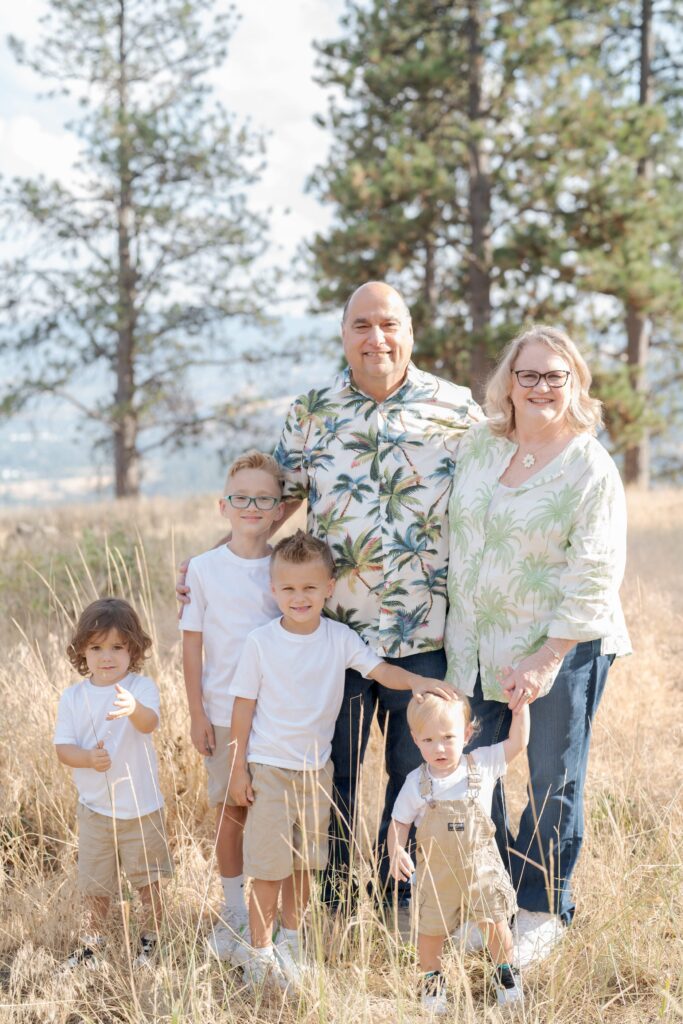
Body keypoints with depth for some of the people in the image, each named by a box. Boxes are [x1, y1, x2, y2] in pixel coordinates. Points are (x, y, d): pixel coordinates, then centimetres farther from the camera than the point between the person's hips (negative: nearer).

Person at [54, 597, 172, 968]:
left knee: (149, 878, 10)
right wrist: (88, 758, -25)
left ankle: (150, 940, 29)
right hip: (95, 807, 3)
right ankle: (92, 944, 32)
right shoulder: (73, 697, -2)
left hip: (141, 806, -2)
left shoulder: (141, 687, -12)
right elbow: (62, 746, -4)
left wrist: (133, 708, -55)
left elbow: (149, 723, -32)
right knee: (95, 883, 14)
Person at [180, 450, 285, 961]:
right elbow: (193, 644, 0)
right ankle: (234, 912, 22)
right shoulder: (203, 569, -3)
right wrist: (197, 713, -2)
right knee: (230, 811, 8)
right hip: (224, 712, 0)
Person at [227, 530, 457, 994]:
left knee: (304, 862, 15)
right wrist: (240, 768, -5)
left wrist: (416, 681, -32)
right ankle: (260, 953, 14)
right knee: (269, 866, -1)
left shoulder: (339, 638, -4)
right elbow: (244, 705, -5)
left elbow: (380, 669, -12)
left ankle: (291, 939, 33)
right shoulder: (261, 642, -10)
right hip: (268, 768, -3)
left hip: (317, 768, 3)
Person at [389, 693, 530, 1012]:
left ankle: (505, 973, 33)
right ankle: (432, 979, 37)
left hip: (481, 865, 0)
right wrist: (396, 851, -20)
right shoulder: (416, 783, -12)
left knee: (496, 924, 7)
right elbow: (399, 822, -4)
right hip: (436, 872, 0)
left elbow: (517, 742, -7)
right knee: (430, 929, 11)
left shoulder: (482, 765, -11)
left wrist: (520, 706, -19)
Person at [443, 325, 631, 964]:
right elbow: (457, 528, 18)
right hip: (480, 643, 5)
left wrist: (547, 660, -18)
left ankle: (541, 912, 21)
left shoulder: (591, 469, -12)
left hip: (561, 648, -5)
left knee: (552, 783, 5)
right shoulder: (478, 445, 4)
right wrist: (453, 628, 15)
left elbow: (594, 577, -14)